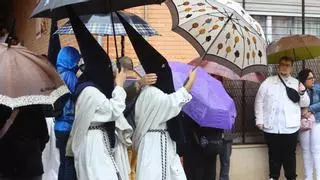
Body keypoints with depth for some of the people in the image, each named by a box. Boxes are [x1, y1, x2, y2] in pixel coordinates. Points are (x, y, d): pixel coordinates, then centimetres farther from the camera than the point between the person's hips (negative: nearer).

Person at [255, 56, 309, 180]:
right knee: (274, 155, 10)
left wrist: (302, 92, -15)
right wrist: (259, 120, -2)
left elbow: (304, 103, 6)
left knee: (289, 155, 6)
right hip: (271, 127, 0)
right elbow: (259, 101, 5)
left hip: (290, 127, 0)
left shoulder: (296, 83, 9)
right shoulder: (268, 82, 7)